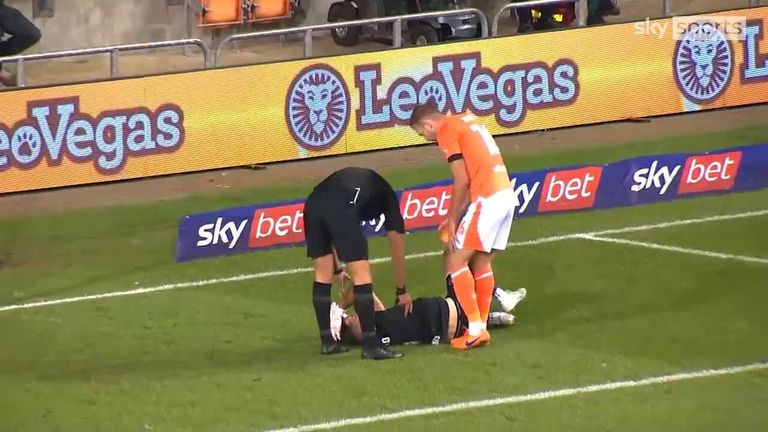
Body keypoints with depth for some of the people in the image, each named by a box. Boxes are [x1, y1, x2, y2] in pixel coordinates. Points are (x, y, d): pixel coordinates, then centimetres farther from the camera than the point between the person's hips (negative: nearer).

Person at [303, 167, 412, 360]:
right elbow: (398, 251, 34)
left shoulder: (351, 179, 41)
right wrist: (402, 292, 45)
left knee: (322, 275, 17)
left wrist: (337, 270, 50)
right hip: (340, 210, -5)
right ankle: (371, 345, 0)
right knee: (361, 275, 3)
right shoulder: (388, 197, 29)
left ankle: (327, 341, 23)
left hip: (312, 204, 5)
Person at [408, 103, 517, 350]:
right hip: (507, 194, 9)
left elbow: (462, 181, -10)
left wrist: (452, 220, -1)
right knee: (482, 263, 16)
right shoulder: (468, 122, 22)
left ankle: (475, 329, -5)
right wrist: (455, 218, 19)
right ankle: (482, 328, 18)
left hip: (487, 199, -9)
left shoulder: (446, 131, -4)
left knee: (456, 260, -1)